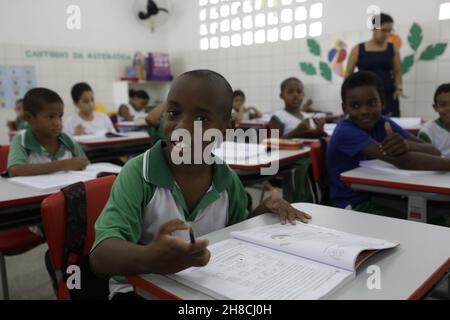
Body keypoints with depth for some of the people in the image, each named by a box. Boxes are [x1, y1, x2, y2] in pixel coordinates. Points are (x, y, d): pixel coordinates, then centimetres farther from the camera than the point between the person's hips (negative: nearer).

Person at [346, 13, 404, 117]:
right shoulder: (358, 49, 3)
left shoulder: (393, 49, 9)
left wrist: (399, 88, -5)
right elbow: (348, 73, 5)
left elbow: (397, 72, 12)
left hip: (388, 97, 2)